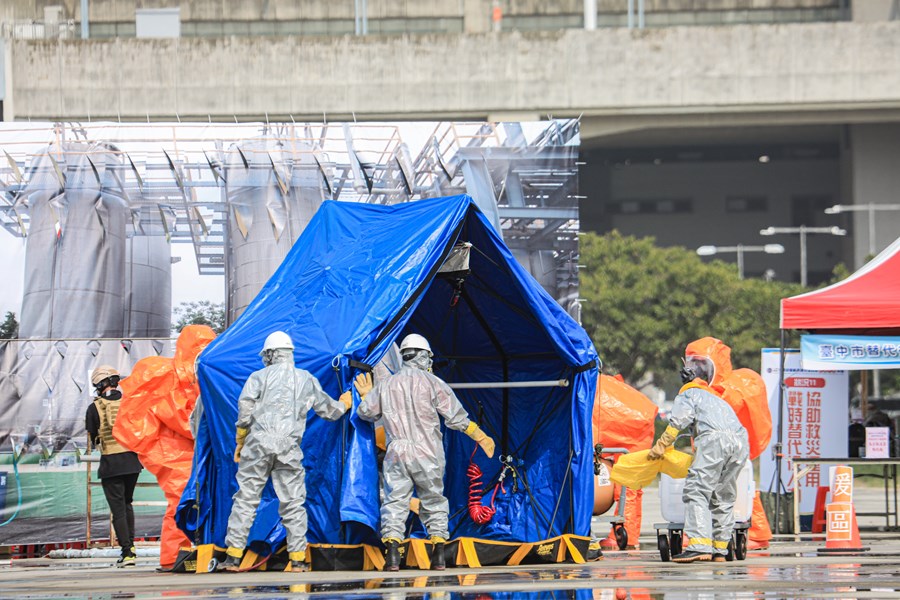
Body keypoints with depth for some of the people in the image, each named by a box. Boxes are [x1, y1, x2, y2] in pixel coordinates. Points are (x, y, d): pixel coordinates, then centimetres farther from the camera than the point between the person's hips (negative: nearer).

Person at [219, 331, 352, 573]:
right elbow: (328, 410, 27)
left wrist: (240, 442, 8)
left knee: (245, 498, 1)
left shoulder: (260, 376, 8)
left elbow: (245, 410, -3)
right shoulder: (307, 380, 17)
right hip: (289, 448, 2)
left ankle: (233, 557, -2)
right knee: (293, 503, 6)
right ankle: (297, 559, 3)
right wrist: (343, 404, 49)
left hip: (259, 444, -2)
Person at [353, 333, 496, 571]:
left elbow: (366, 412, 17)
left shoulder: (386, 385, 9)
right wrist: (481, 437, 10)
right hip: (427, 454, -1)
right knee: (433, 500, 11)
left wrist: (366, 395, 38)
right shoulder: (432, 383, 1)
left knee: (395, 501, 0)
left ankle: (392, 551, -17)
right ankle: (438, 554, 5)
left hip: (397, 454, 1)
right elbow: (456, 417, 0)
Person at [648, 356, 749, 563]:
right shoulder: (717, 399, 39)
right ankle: (719, 549, 13)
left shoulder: (688, 394, 18)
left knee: (697, 492, -10)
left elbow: (678, 422, 3)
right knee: (723, 497, 15)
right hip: (741, 443, 7)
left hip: (715, 439, -7)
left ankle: (700, 545, -25)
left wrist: (660, 446, 8)